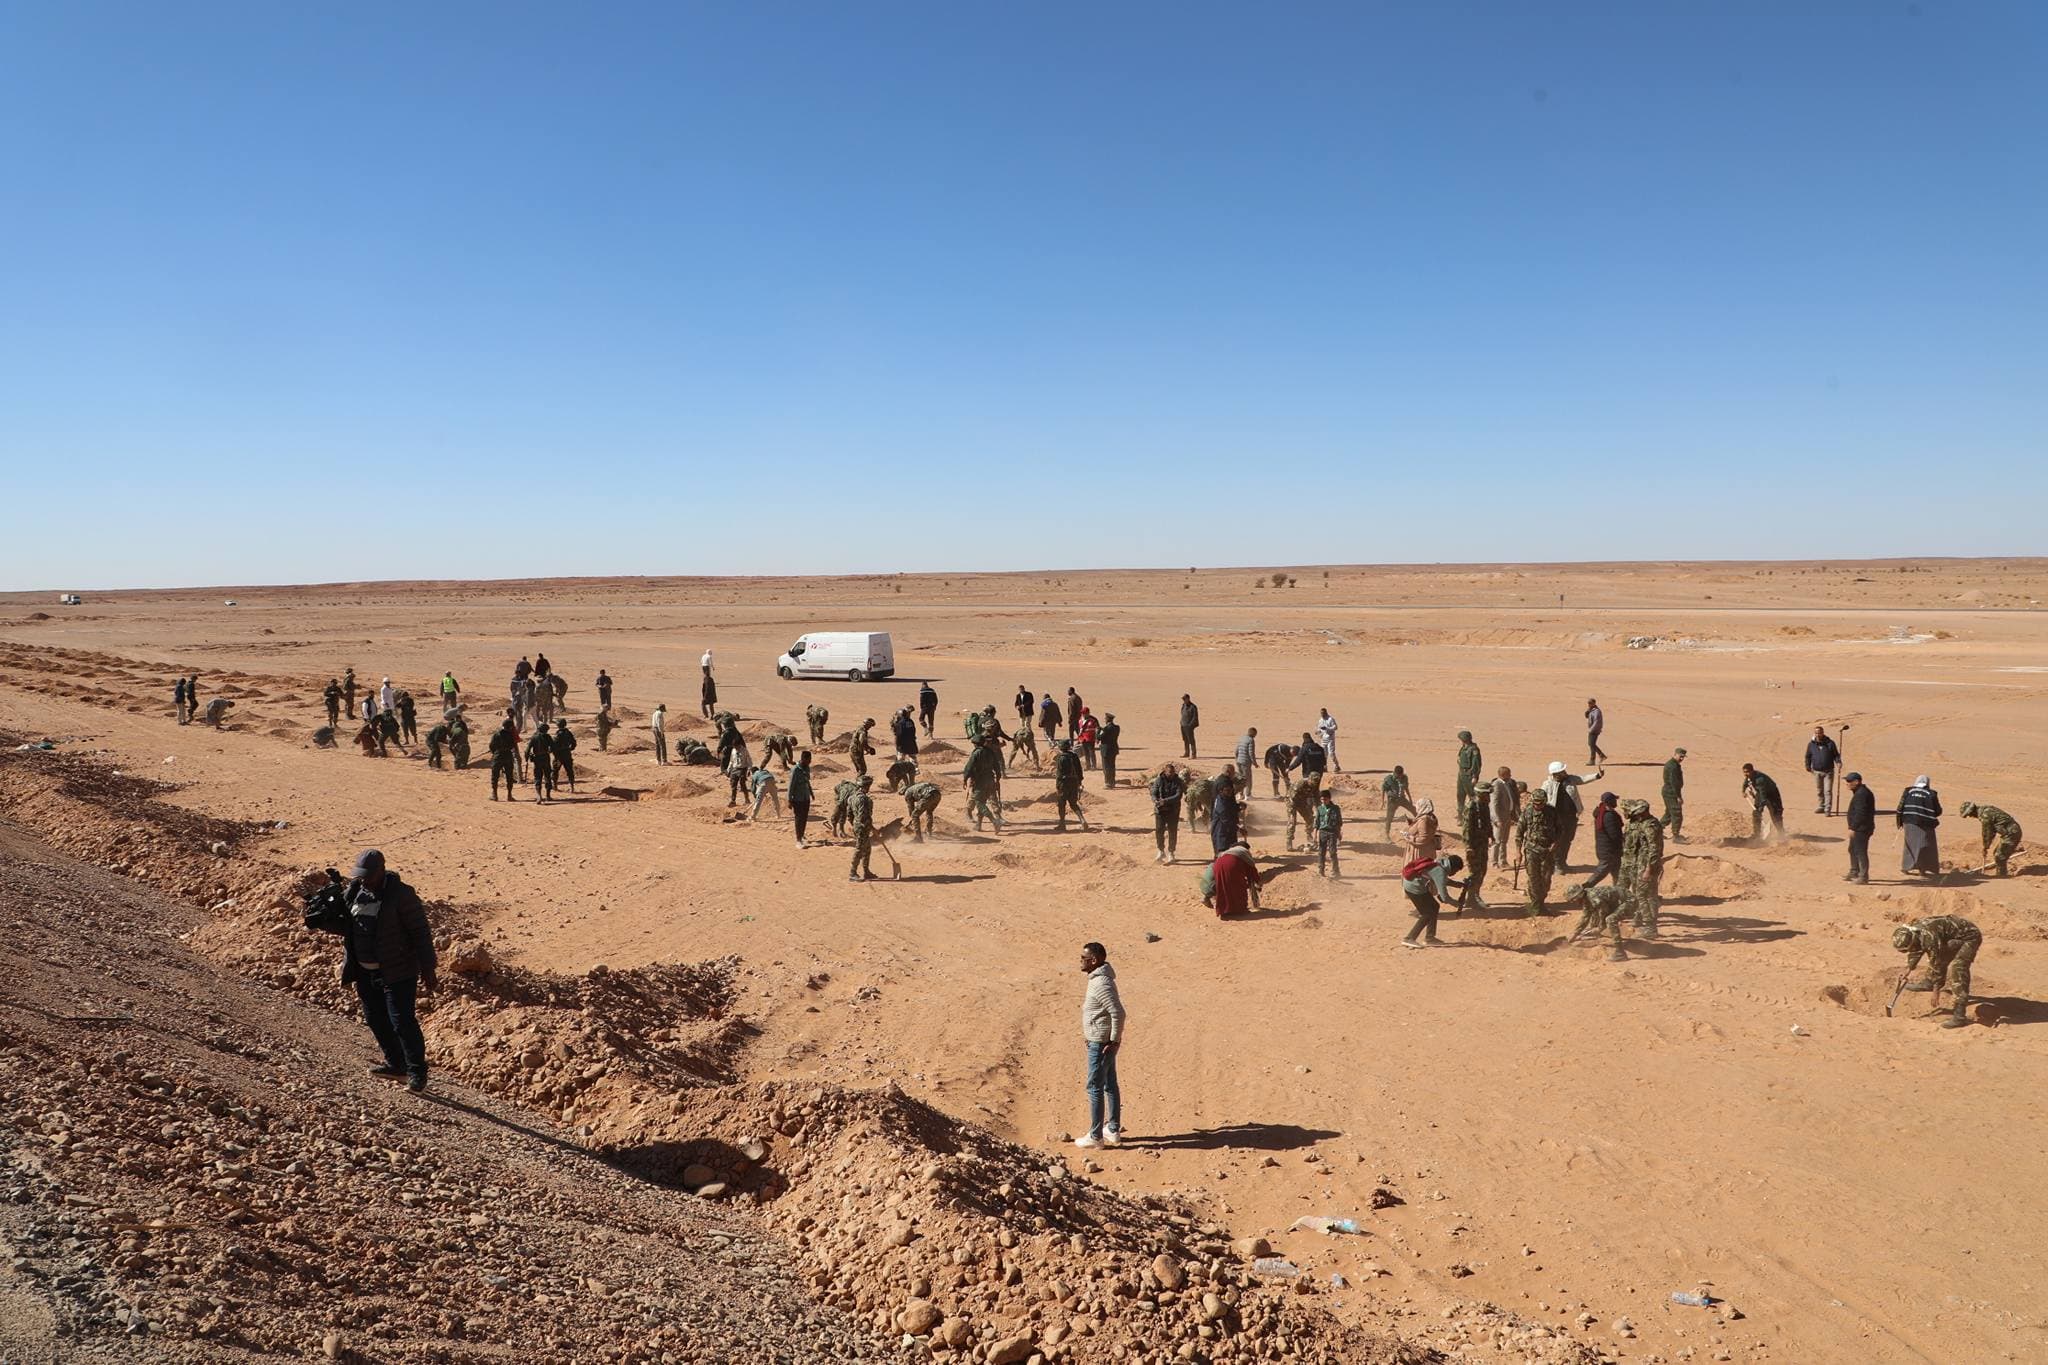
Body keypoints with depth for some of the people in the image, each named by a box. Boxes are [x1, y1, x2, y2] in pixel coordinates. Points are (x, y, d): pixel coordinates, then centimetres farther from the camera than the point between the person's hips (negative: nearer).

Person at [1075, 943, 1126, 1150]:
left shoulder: (1102, 984, -24)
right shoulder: (1098, 978, 8)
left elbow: (1118, 1013, -29)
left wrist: (1115, 1040, -21)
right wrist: (1089, 1032, 20)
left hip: (1101, 1044, -10)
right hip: (1101, 1041, 10)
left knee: (1095, 1088, -1)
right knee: (1110, 1085, 16)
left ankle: (1095, 1136, 8)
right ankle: (1113, 1131, 26)